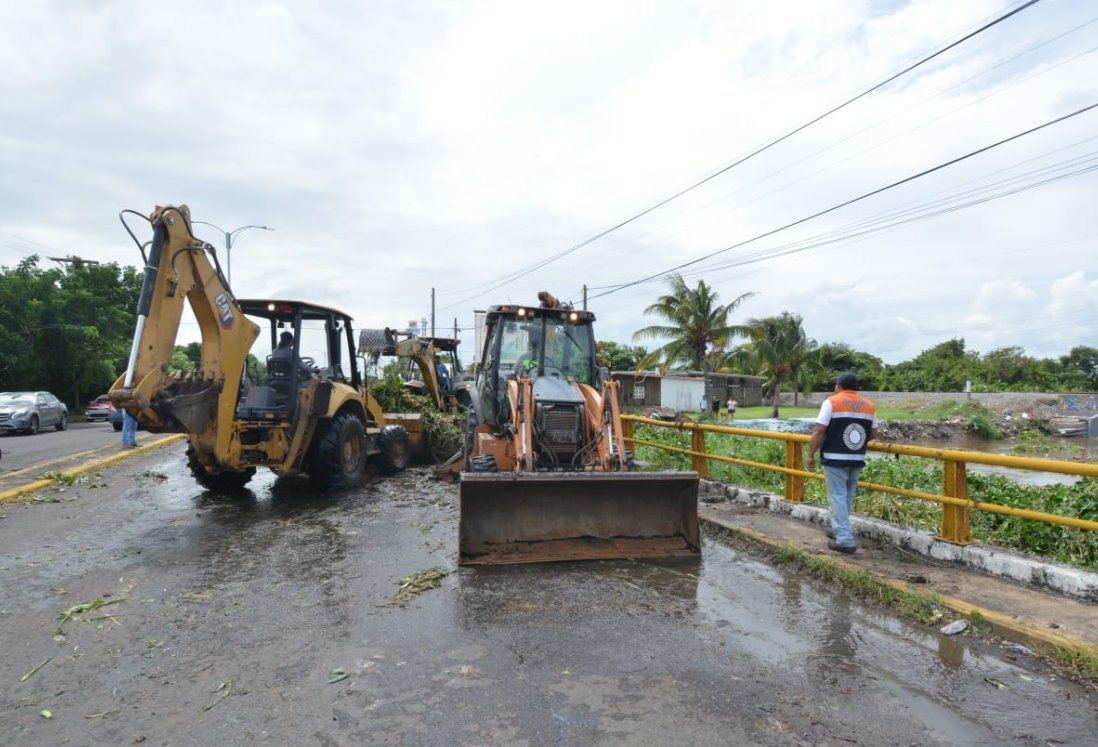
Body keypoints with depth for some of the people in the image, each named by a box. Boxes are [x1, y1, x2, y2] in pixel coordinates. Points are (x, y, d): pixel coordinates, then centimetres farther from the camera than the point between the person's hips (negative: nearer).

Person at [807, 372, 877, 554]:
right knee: (847, 496, 18)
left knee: (838, 497, -1)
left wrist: (811, 455, -6)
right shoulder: (869, 405, 8)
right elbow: (873, 434, 12)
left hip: (835, 458, -5)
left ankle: (845, 540, -3)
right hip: (857, 459, 5)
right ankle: (839, 529, 31)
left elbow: (819, 431, -12)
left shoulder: (831, 402, -7)